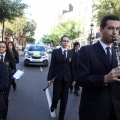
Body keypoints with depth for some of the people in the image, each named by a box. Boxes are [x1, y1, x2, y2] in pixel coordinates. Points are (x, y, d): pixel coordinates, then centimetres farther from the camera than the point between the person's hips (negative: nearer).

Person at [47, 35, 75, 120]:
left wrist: (73, 79, 6)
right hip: (57, 77, -2)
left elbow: (72, 67, 6)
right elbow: (52, 65, -4)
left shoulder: (71, 53, 5)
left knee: (64, 99, 7)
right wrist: (49, 78, -7)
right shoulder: (55, 51, -1)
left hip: (67, 78, 2)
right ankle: (54, 104, 34)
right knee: (56, 96, -4)